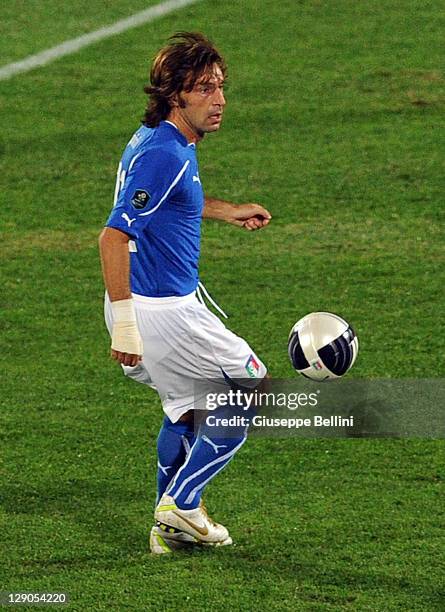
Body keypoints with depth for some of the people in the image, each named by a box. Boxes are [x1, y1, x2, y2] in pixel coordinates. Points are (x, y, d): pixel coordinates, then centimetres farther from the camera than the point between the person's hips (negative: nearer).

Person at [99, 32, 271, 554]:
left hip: (166, 304, 10)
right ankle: (181, 505, 6)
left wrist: (226, 211, 30)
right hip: (160, 311, -10)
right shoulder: (164, 154, -23)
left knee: (186, 405, 26)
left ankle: (171, 527, 32)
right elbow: (114, 235, -29)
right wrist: (124, 323, -32)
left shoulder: (156, 140, 8)